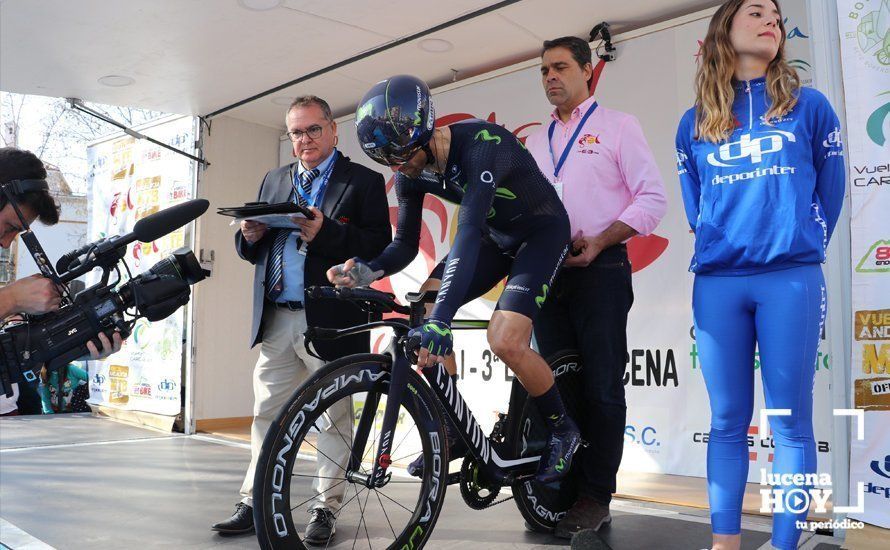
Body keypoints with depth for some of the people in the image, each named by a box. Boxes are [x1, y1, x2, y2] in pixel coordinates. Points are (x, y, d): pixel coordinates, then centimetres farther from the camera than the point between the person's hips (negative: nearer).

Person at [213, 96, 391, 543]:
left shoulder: (364, 181, 2)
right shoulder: (274, 180, 19)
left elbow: (380, 245, -10)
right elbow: (251, 253, 20)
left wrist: (326, 232, -22)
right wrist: (251, 236, -3)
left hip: (330, 320, -5)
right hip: (275, 321, 5)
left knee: (334, 419, 4)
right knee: (266, 415, 10)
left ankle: (326, 508, 15)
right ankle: (254, 503, 20)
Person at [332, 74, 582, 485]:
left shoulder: (480, 144, -33)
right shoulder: (412, 171, -11)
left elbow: (468, 230, -45)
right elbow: (406, 244, -5)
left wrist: (440, 321, -55)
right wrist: (366, 271, -27)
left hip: (542, 231, -7)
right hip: (494, 236, 7)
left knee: (505, 341, -25)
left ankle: (562, 429, 2)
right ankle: (455, 430, 6)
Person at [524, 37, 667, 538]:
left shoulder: (618, 126, 3)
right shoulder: (536, 141, 19)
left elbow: (652, 198, -5)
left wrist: (599, 241, -17)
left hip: (599, 270, -5)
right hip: (548, 272, 6)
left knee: (601, 388, -3)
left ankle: (596, 498, 4)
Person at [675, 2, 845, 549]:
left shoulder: (809, 105, 9)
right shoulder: (694, 124, 13)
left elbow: (829, 193, 12)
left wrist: (804, 249, 11)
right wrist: (718, 245, 10)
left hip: (791, 278, -1)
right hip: (717, 282, 2)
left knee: (790, 422, -1)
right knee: (728, 421, 5)